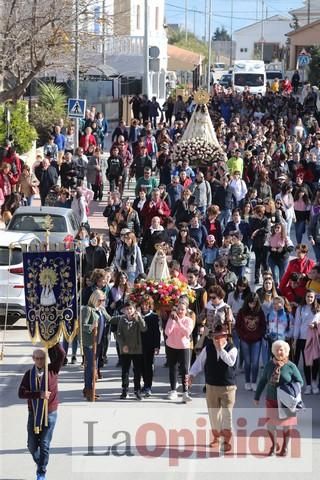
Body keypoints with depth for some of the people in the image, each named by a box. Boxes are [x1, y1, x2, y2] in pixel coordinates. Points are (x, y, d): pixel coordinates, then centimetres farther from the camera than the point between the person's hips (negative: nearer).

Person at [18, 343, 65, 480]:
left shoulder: (52, 370, -3)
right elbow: (21, 393, -12)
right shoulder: (29, 374, -1)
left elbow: (61, 354, -18)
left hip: (50, 414, -2)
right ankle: (39, 463, 35)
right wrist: (39, 394, -21)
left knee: (44, 445, -2)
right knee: (32, 445, 7)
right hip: (33, 414, 2)